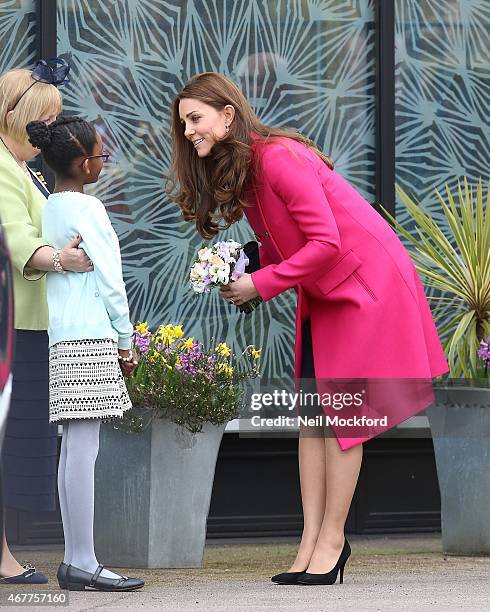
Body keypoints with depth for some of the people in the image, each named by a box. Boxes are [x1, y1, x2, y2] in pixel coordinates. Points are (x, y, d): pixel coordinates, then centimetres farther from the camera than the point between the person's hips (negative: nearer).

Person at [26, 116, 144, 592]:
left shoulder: (48, 209, 16)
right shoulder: (86, 208, -8)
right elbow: (109, 279, -9)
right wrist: (125, 341, -1)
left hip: (61, 339, 9)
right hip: (90, 338, -9)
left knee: (75, 447, 8)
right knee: (84, 447, -10)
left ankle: (75, 560, 8)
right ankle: (82, 563, -12)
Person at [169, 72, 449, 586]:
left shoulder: (278, 158, -25)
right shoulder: (236, 169, 5)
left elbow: (325, 242, -27)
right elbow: (277, 244, 8)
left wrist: (260, 284, -22)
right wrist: (241, 281, -11)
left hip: (366, 282, -9)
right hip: (320, 293, 9)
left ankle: (332, 538, 2)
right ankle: (311, 541, 6)